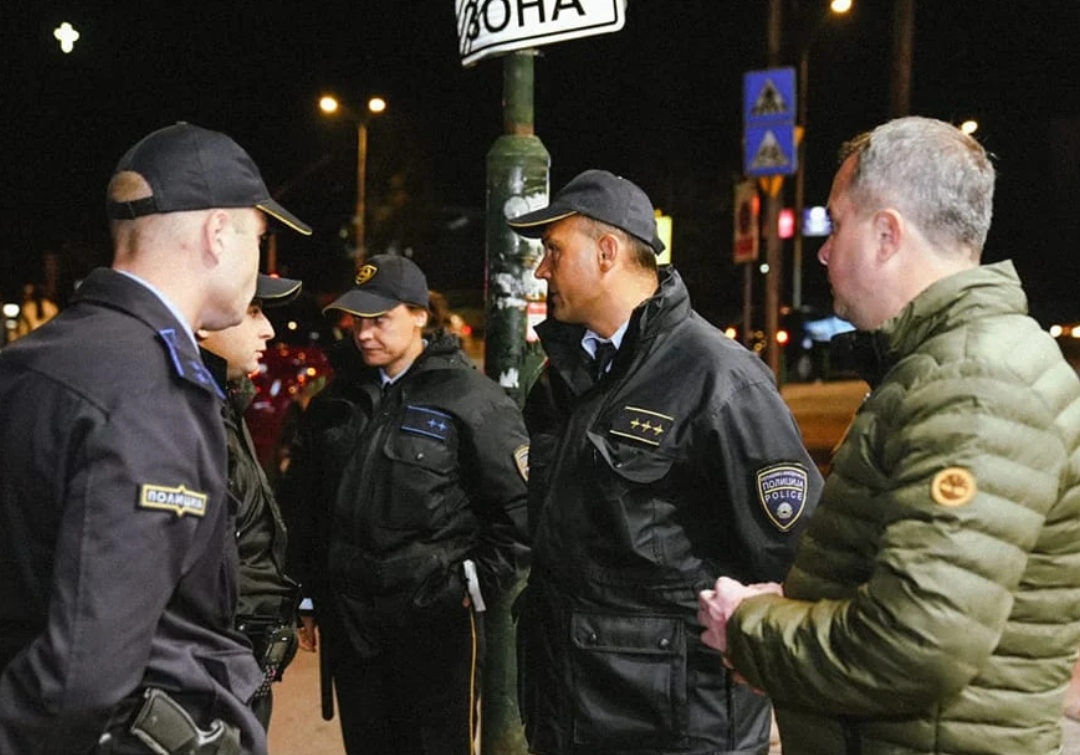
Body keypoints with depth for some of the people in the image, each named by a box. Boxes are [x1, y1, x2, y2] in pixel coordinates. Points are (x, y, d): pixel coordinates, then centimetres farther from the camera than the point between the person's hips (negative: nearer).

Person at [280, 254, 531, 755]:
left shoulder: (473, 401, -9)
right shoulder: (334, 402, 10)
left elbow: (522, 506, -8)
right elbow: (303, 505, 18)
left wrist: (483, 587, -9)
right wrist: (306, 597, 17)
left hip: (436, 622, -5)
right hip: (348, 623, 5)